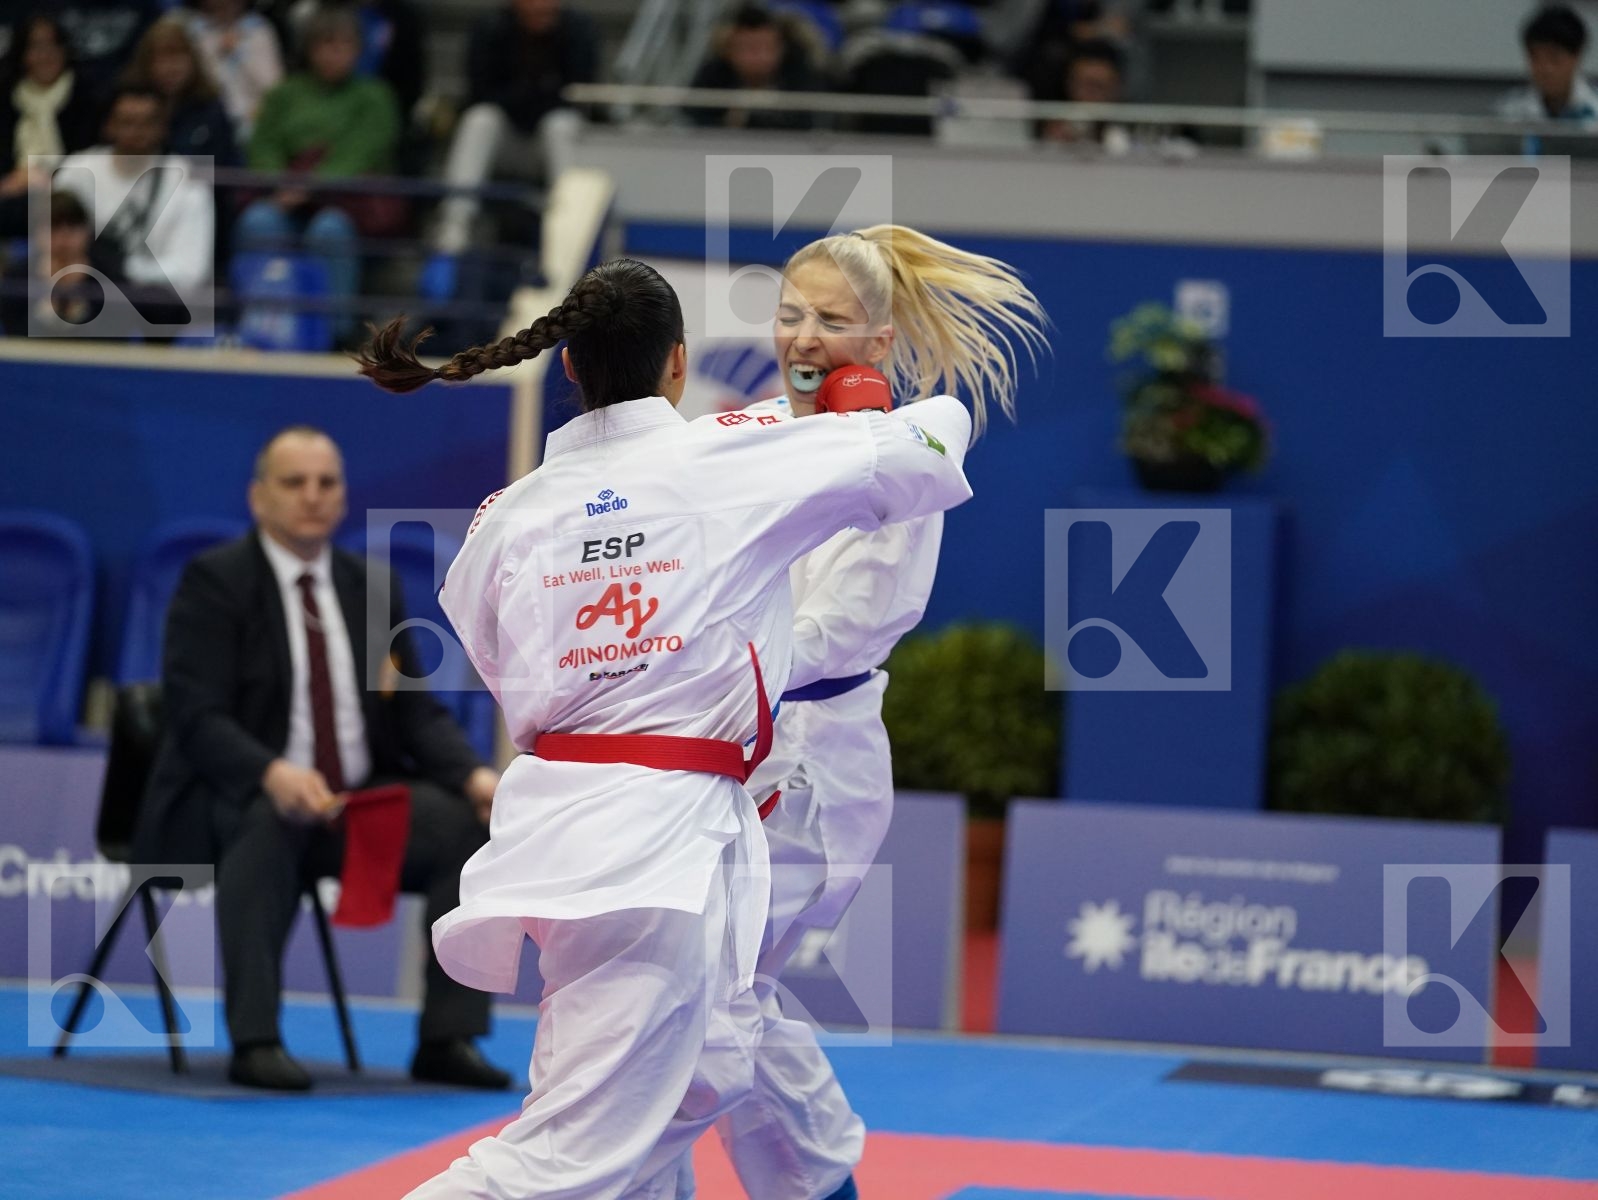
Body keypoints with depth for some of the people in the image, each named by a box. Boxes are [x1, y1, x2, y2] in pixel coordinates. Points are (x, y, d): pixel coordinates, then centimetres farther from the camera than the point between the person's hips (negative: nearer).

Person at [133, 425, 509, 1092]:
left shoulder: (374, 588, 11)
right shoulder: (213, 581, -6)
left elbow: (418, 714, 8)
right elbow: (198, 717, -17)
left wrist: (474, 776, -13)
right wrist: (273, 774, -36)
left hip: (360, 800, 5)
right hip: (236, 800, -5)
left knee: (465, 822, -19)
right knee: (268, 822, -39)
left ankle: (448, 1037, -16)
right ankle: (255, 1042, -36)